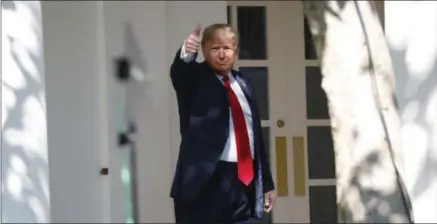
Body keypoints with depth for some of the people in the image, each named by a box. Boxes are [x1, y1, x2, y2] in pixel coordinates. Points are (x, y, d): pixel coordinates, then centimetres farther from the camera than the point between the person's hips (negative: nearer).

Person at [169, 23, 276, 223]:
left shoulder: (243, 83, 16)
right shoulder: (194, 78, 1)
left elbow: (255, 132, 17)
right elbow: (178, 73, -24)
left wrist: (267, 183, 16)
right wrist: (186, 54, -48)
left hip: (243, 179, 5)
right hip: (206, 179, -5)